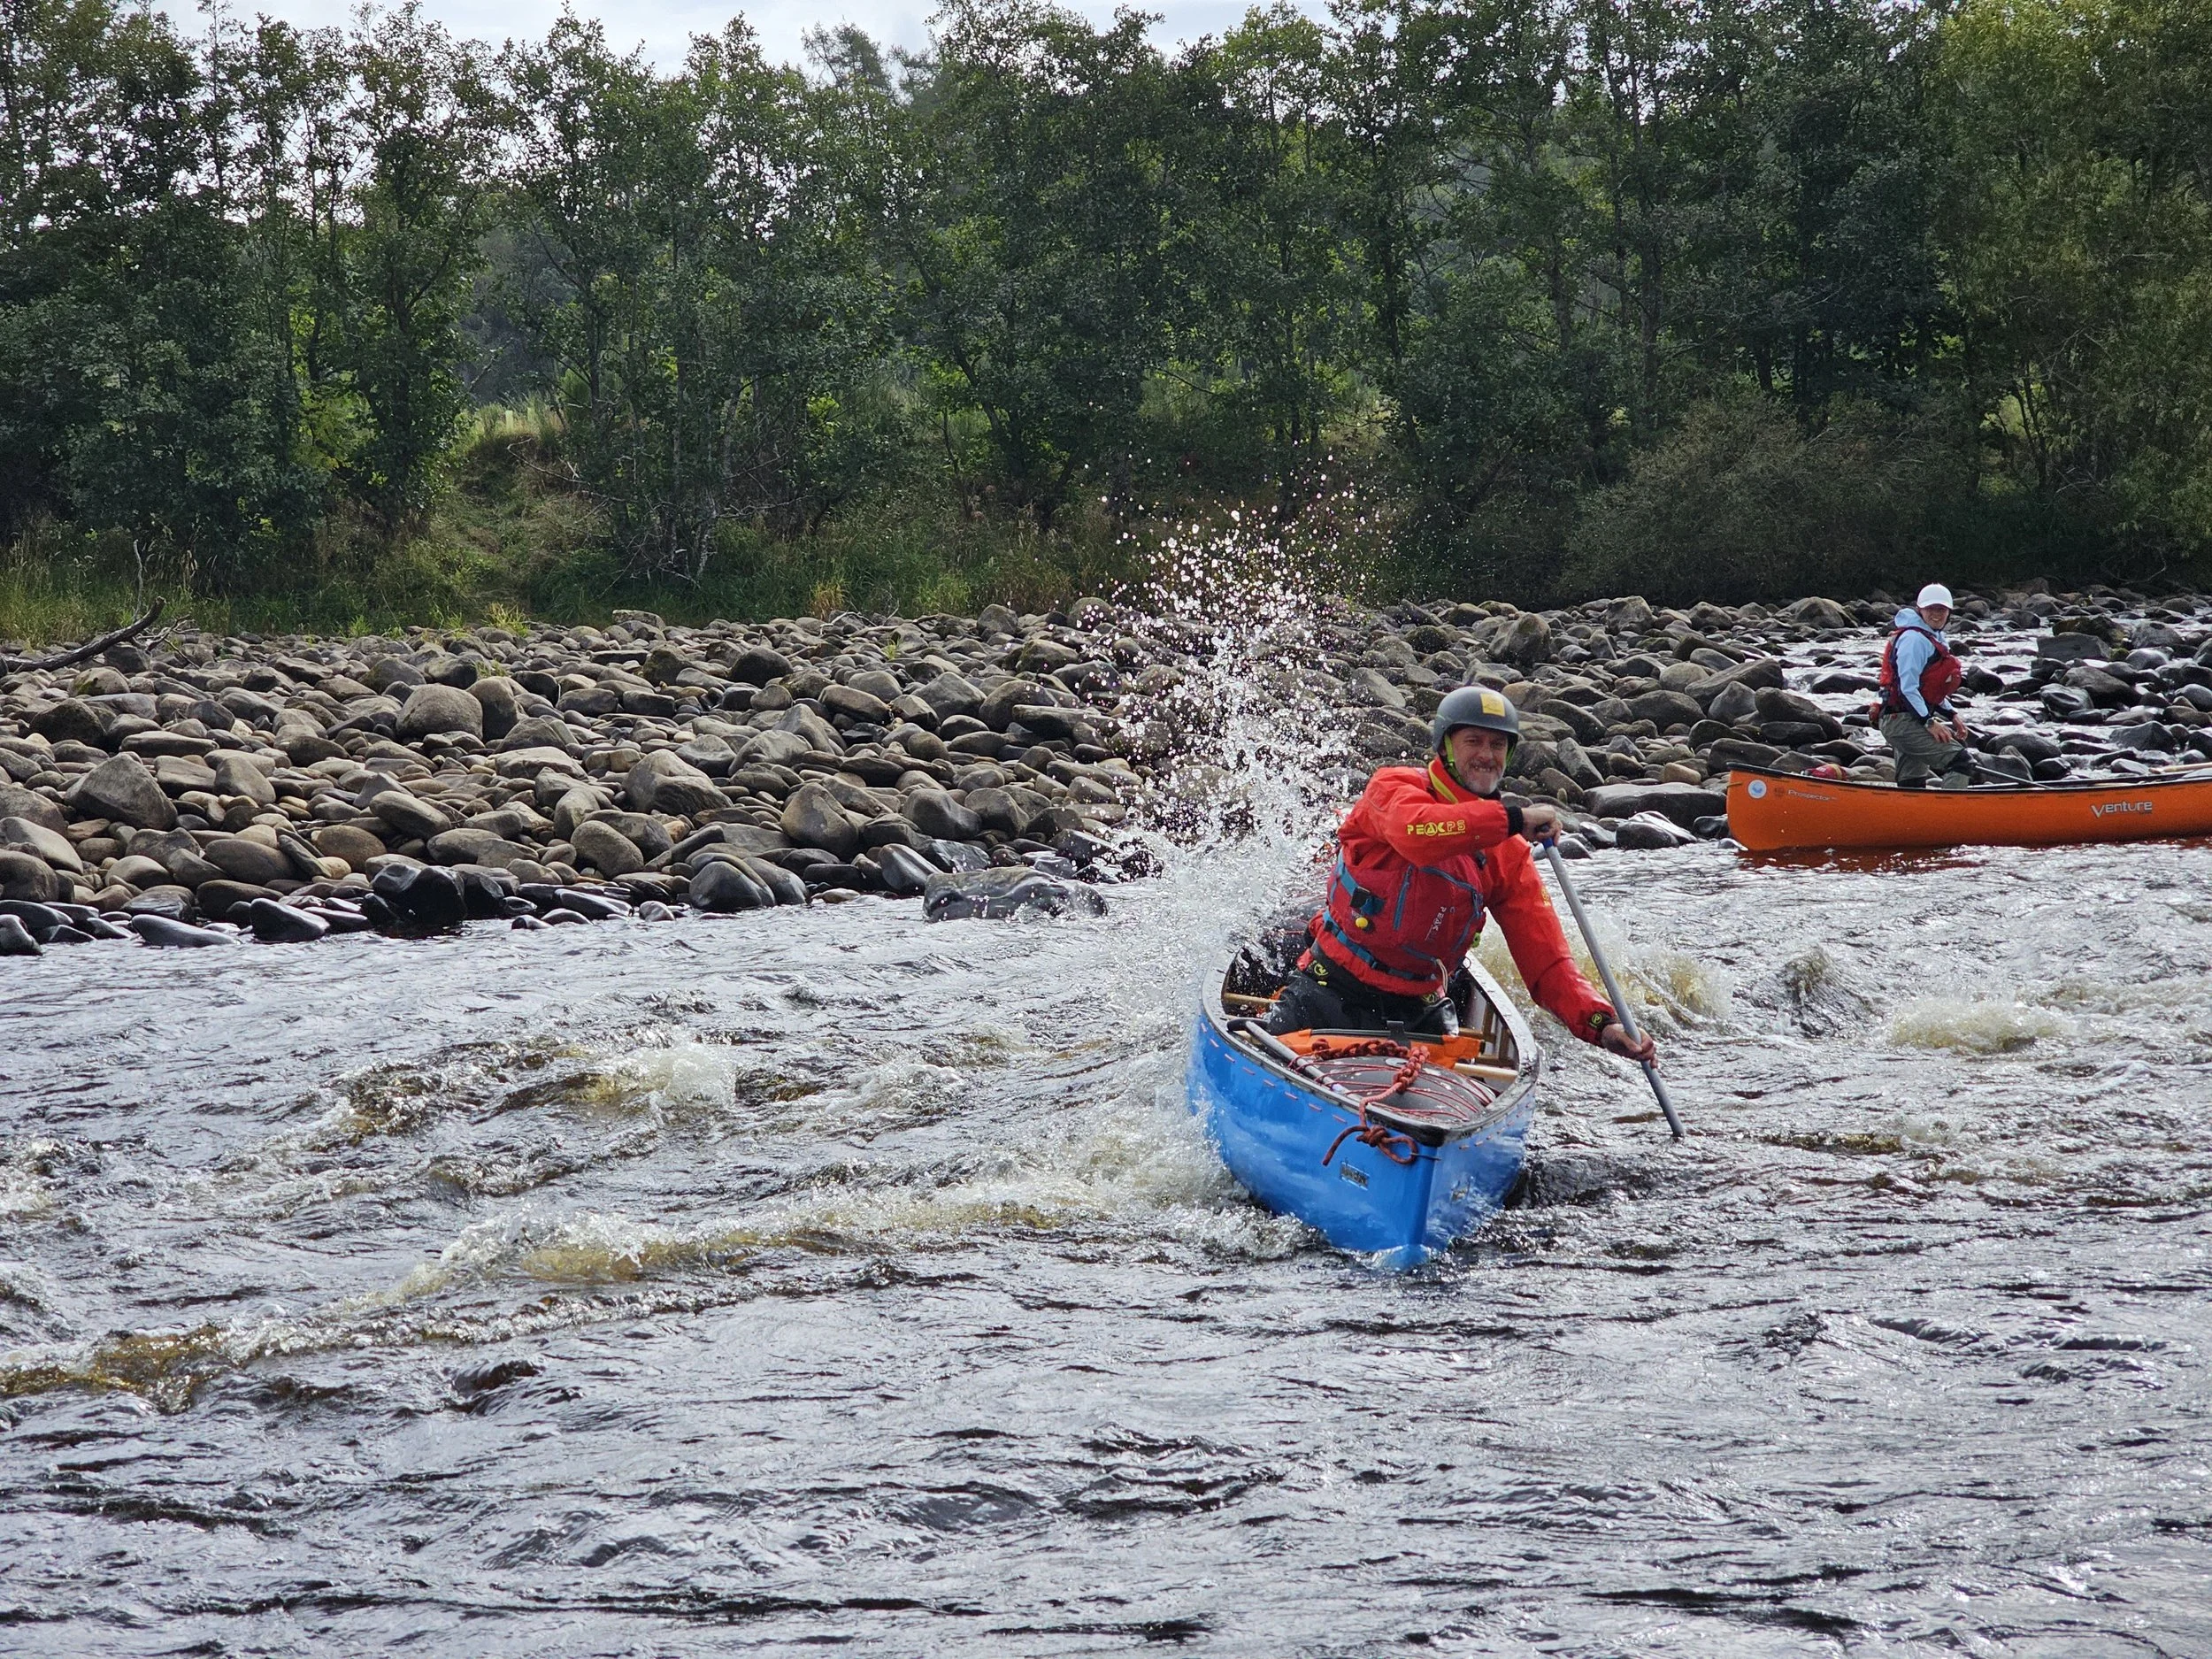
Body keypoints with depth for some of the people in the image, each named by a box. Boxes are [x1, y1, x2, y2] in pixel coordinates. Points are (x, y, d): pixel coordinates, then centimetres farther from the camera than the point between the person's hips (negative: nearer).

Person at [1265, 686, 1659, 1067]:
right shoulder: (1394, 787, -7)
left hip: (1419, 1009, 5)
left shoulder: (1509, 854, 5)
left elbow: (1544, 956, -1)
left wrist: (1601, 1023, -17)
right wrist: (1512, 819, -33)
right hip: (1334, 994, -5)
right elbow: (1415, 834, -34)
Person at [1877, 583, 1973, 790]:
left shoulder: (1935, 639, 18)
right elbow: (1907, 689, -20)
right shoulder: (1914, 639, -14)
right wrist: (1929, 722, -22)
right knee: (1961, 763, -21)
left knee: (1912, 783, 18)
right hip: (1902, 721, -11)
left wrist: (1951, 715, 12)